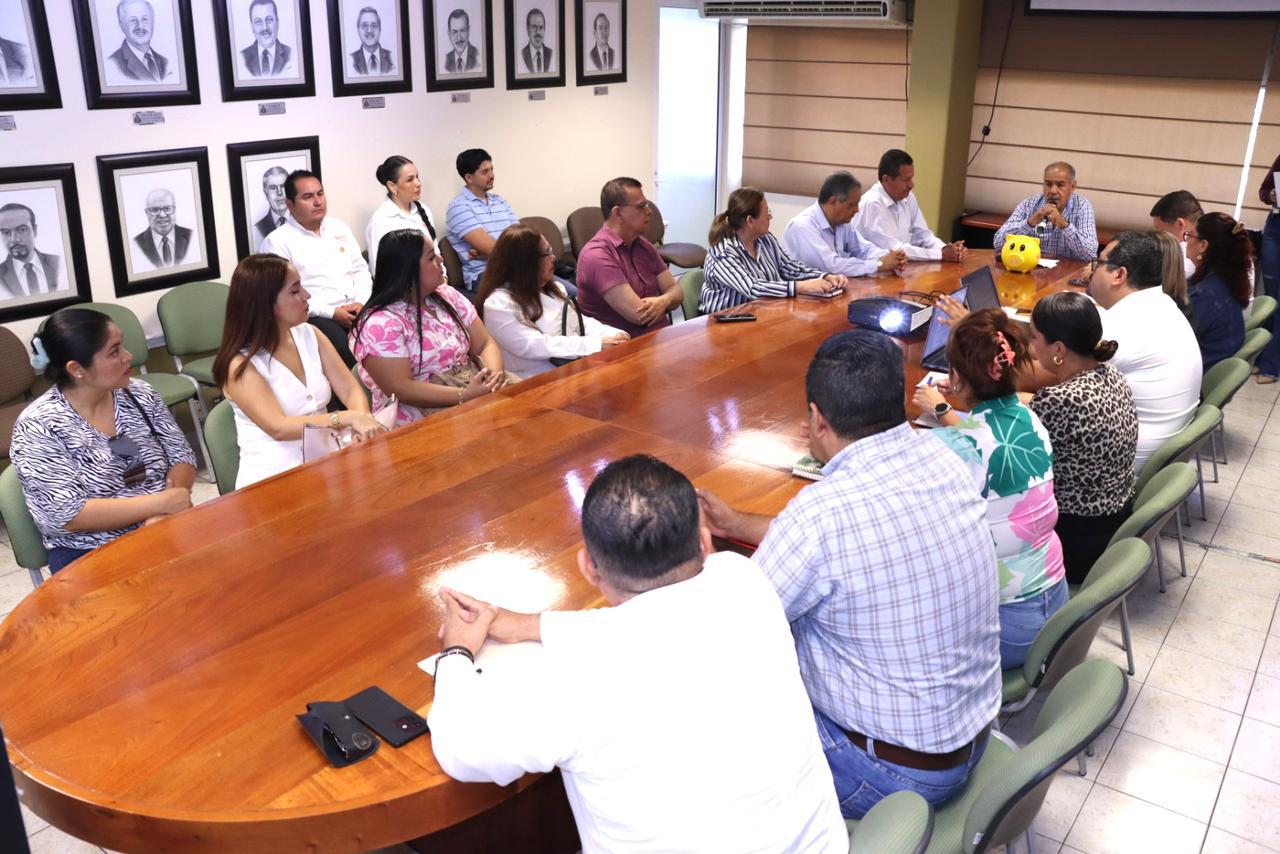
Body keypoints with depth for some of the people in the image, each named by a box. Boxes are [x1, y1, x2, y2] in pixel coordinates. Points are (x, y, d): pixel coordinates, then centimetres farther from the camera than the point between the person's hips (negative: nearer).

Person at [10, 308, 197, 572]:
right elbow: (66, 515, -15)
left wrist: (165, 514, -13)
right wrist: (161, 502, -20)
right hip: (90, 555, -5)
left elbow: (182, 458, 7)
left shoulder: (140, 394, 4)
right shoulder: (38, 426, -9)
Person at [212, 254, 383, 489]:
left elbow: (351, 390, 0)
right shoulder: (240, 364, -9)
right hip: (272, 478, -6)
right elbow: (278, 427, -21)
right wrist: (348, 418, -31)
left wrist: (361, 420, -22)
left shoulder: (309, 335, 7)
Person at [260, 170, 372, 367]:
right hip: (314, 317, -5)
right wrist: (331, 312, -16)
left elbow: (360, 268, 17)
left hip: (355, 309, 5)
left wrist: (361, 301, -3)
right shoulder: (278, 240, -1)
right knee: (346, 349, -35)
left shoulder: (338, 226, 17)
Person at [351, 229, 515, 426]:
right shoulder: (380, 323, -11)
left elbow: (485, 344, 8)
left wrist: (494, 375, -15)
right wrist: (465, 395, -26)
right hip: (418, 413, -7)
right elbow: (400, 389, -18)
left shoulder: (447, 296, 10)